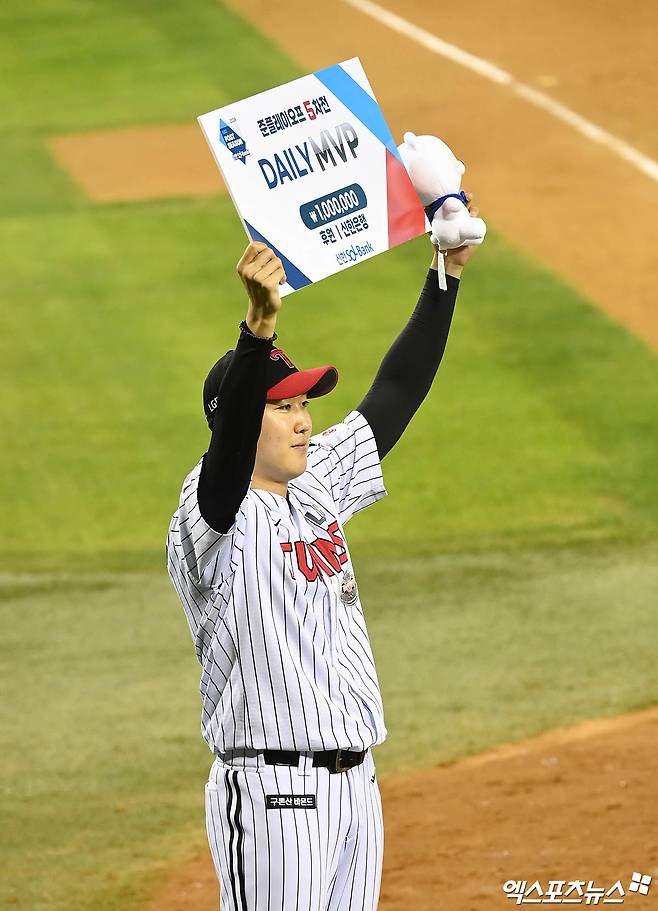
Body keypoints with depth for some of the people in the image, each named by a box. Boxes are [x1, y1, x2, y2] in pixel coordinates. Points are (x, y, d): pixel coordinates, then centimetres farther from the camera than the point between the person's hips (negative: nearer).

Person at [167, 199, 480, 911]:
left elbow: (394, 396, 18)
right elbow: (230, 449, -32)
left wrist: (448, 271, 13)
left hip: (355, 788, 9)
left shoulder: (319, 490, 14)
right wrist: (260, 326, -47)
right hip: (270, 792, -9)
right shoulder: (210, 517, -11)